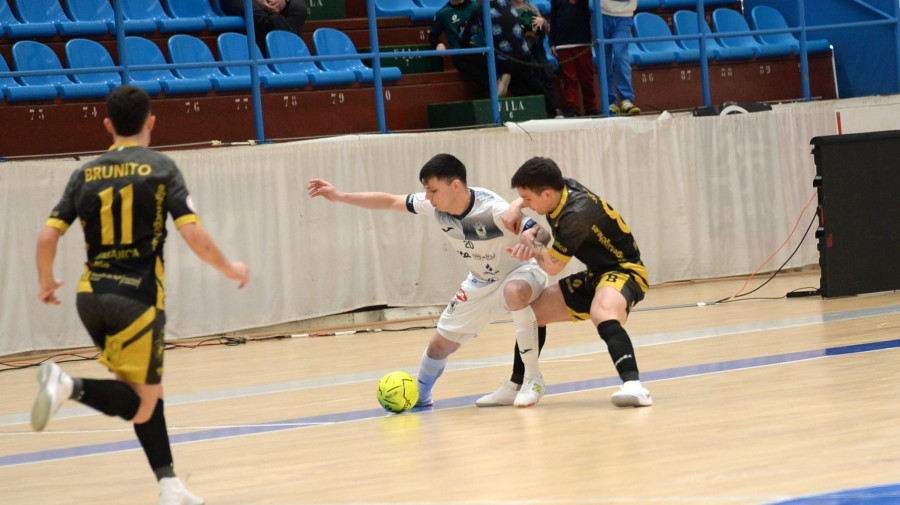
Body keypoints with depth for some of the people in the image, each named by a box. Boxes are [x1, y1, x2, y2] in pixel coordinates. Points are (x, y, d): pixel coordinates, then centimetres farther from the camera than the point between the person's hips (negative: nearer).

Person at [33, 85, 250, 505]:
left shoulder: (86, 174, 8)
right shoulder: (160, 168, -2)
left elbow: (47, 237, 2)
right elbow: (193, 235, -10)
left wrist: (47, 283, 21)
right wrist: (230, 270, 7)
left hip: (91, 295, 5)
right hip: (137, 296, -5)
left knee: (147, 391, 18)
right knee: (140, 405, -1)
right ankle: (70, 387, -26)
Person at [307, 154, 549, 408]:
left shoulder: (494, 210, -34)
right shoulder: (433, 205, -15)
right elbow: (390, 201, -2)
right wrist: (339, 196, -3)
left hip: (520, 273, -6)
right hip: (481, 282, 6)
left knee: (515, 294, -42)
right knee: (441, 344, 7)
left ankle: (533, 380, -28)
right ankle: (419, 395, 37)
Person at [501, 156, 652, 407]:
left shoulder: (577, 215, -27)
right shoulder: (564, 188, -3)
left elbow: (552, 266, -17)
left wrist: (531, 242, 1)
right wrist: (516, 206, 2)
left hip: (625, 271, -10)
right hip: (596, 274, 10)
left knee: (602, 314, -42)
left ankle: (633, 385, -57)